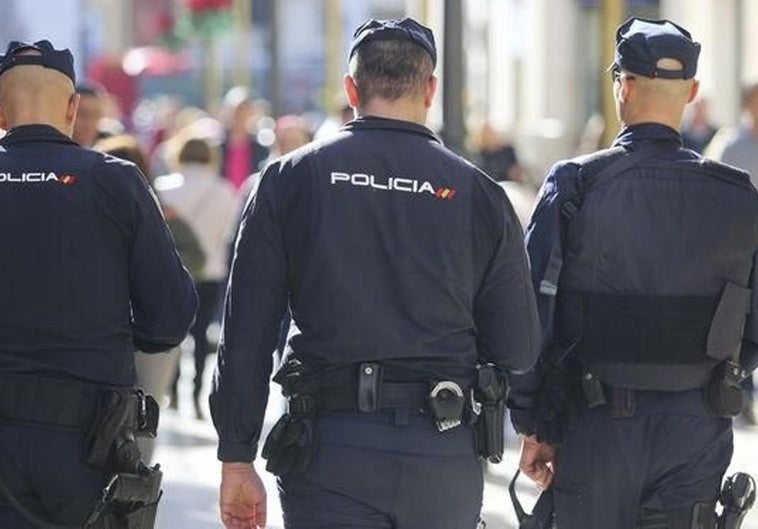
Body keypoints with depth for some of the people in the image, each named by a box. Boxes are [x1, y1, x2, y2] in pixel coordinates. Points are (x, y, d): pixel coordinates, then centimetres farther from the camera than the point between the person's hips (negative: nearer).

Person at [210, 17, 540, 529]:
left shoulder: (291, 179, 2)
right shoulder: (477, 191, 3)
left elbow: (246, 333, -1)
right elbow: (519, 350, 4)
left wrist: (237, 458, 3)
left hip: (330, 451, -1)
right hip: (445, 458, 1)